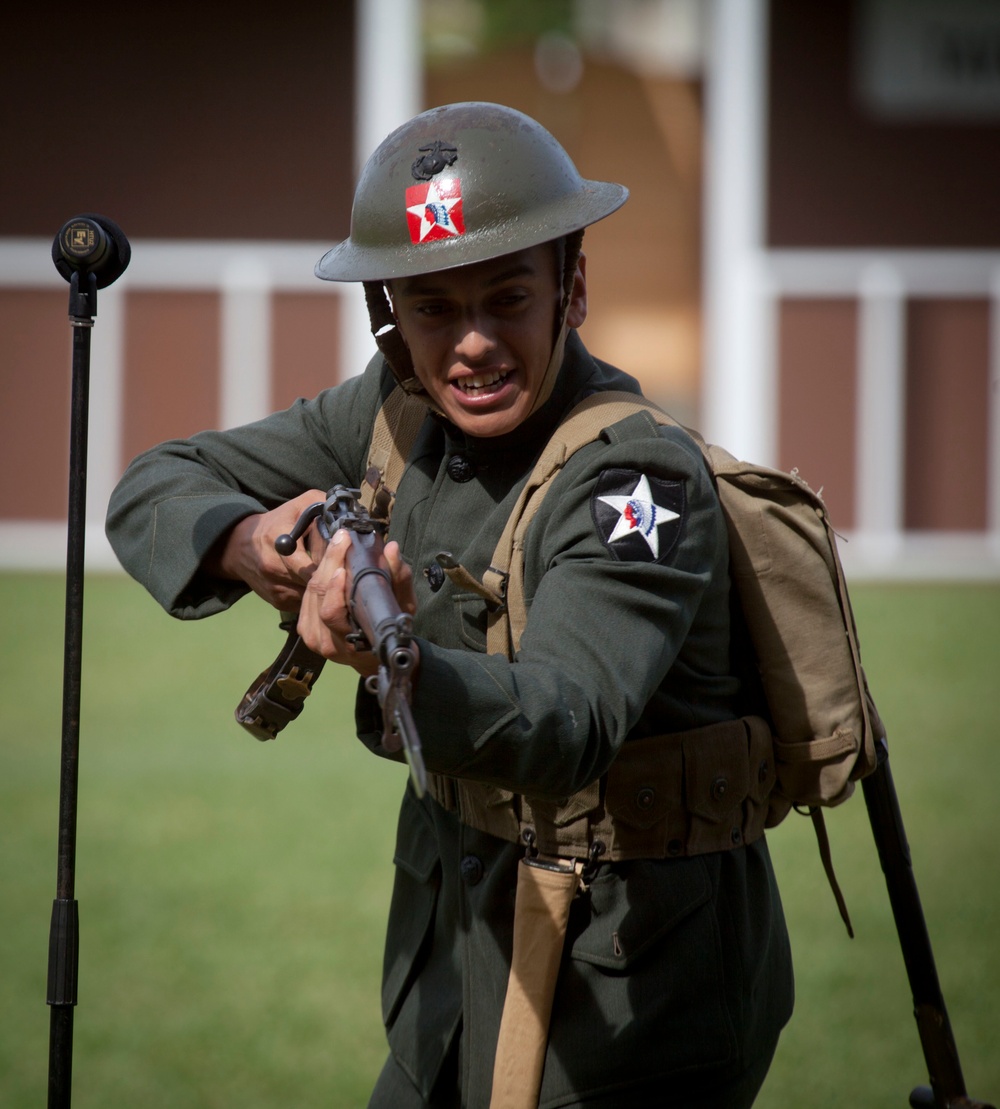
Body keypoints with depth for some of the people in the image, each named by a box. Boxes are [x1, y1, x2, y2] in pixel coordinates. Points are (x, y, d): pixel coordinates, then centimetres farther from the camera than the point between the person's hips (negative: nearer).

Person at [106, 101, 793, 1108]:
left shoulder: (640, 479, -24)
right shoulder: (398, 413, -2)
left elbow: (562, 725, -39)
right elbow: (155, 491, 1)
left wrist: (398, 661, -59)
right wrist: (248, 543, -22)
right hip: (457, 930, 7)